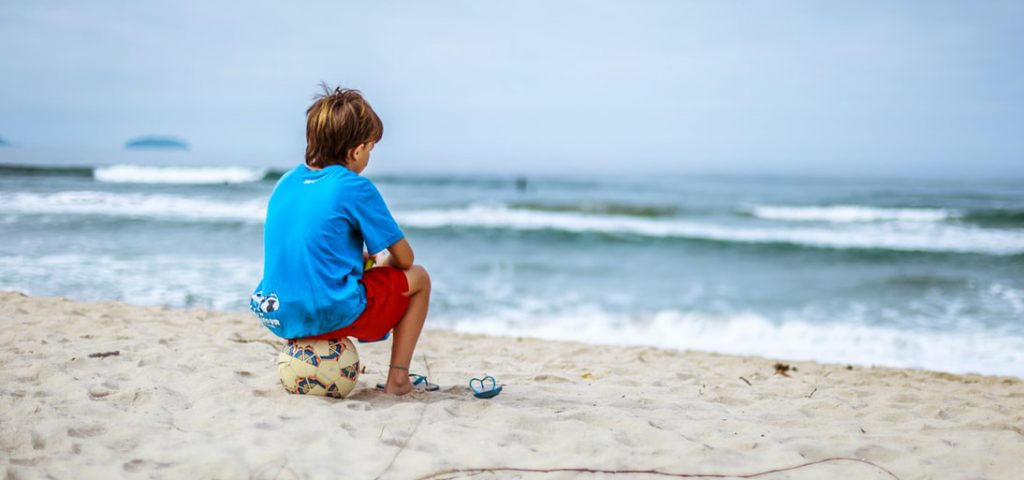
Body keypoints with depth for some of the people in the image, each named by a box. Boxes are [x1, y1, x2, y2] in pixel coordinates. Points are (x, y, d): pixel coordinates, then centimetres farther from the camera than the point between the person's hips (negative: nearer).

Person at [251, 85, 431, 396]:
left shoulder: (285, 183, 9)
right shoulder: (356, 188, -10)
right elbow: (404, 258, -2)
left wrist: (366, 259, 23)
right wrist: (382, 262, 20)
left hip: (279, 317, 7)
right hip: (333, 314, -7)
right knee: (418, 278, 15)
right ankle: (398, 378, 9)